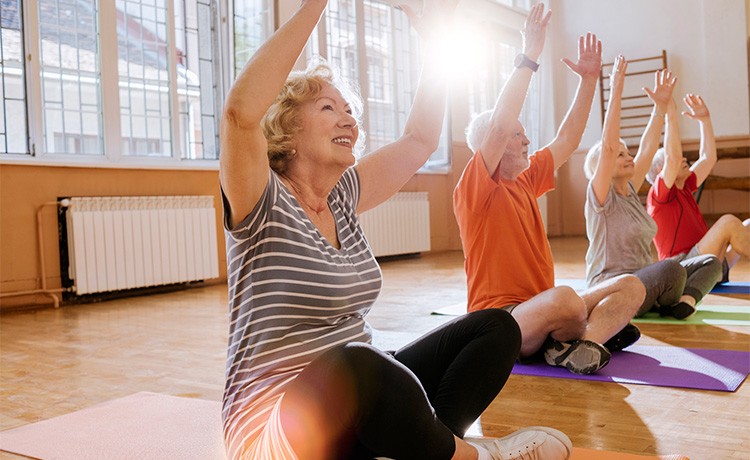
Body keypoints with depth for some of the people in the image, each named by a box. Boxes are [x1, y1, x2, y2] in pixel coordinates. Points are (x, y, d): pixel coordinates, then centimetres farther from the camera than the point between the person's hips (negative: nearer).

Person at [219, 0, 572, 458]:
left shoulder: (343, 197, 8)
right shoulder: (264, 203, -12)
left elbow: (420, 139, 13)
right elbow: (242, 111, -31)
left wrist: (435, 41, 8)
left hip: (358, 402, 8)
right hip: (274, 421, -7)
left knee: (497, 328, 0)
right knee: (355, 366, -41)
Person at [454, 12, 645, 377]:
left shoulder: (525, 181, 15)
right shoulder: (474, 189, -8)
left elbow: (567, 141, 22)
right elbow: (499, 125, -22)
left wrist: (588, 79, 18)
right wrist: (529, 57, -19)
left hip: (540, 312, 9)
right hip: (498, 320, -9)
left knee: (630, 286, -1)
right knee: (566, 298, -37)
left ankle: (586, 341, -24)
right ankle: (599, 330, -4)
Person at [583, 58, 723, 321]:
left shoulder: (629, 191, 12)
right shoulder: (601, 197, -10)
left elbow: (648, 148, 10)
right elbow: (608, 146, -22)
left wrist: (662, 106, 3)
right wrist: (615, 94, -24)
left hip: (642, 281, 9)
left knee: (710, 263, 4)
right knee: (671, 269, -33)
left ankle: (684, 301, -19)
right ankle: (669, 305, -3)